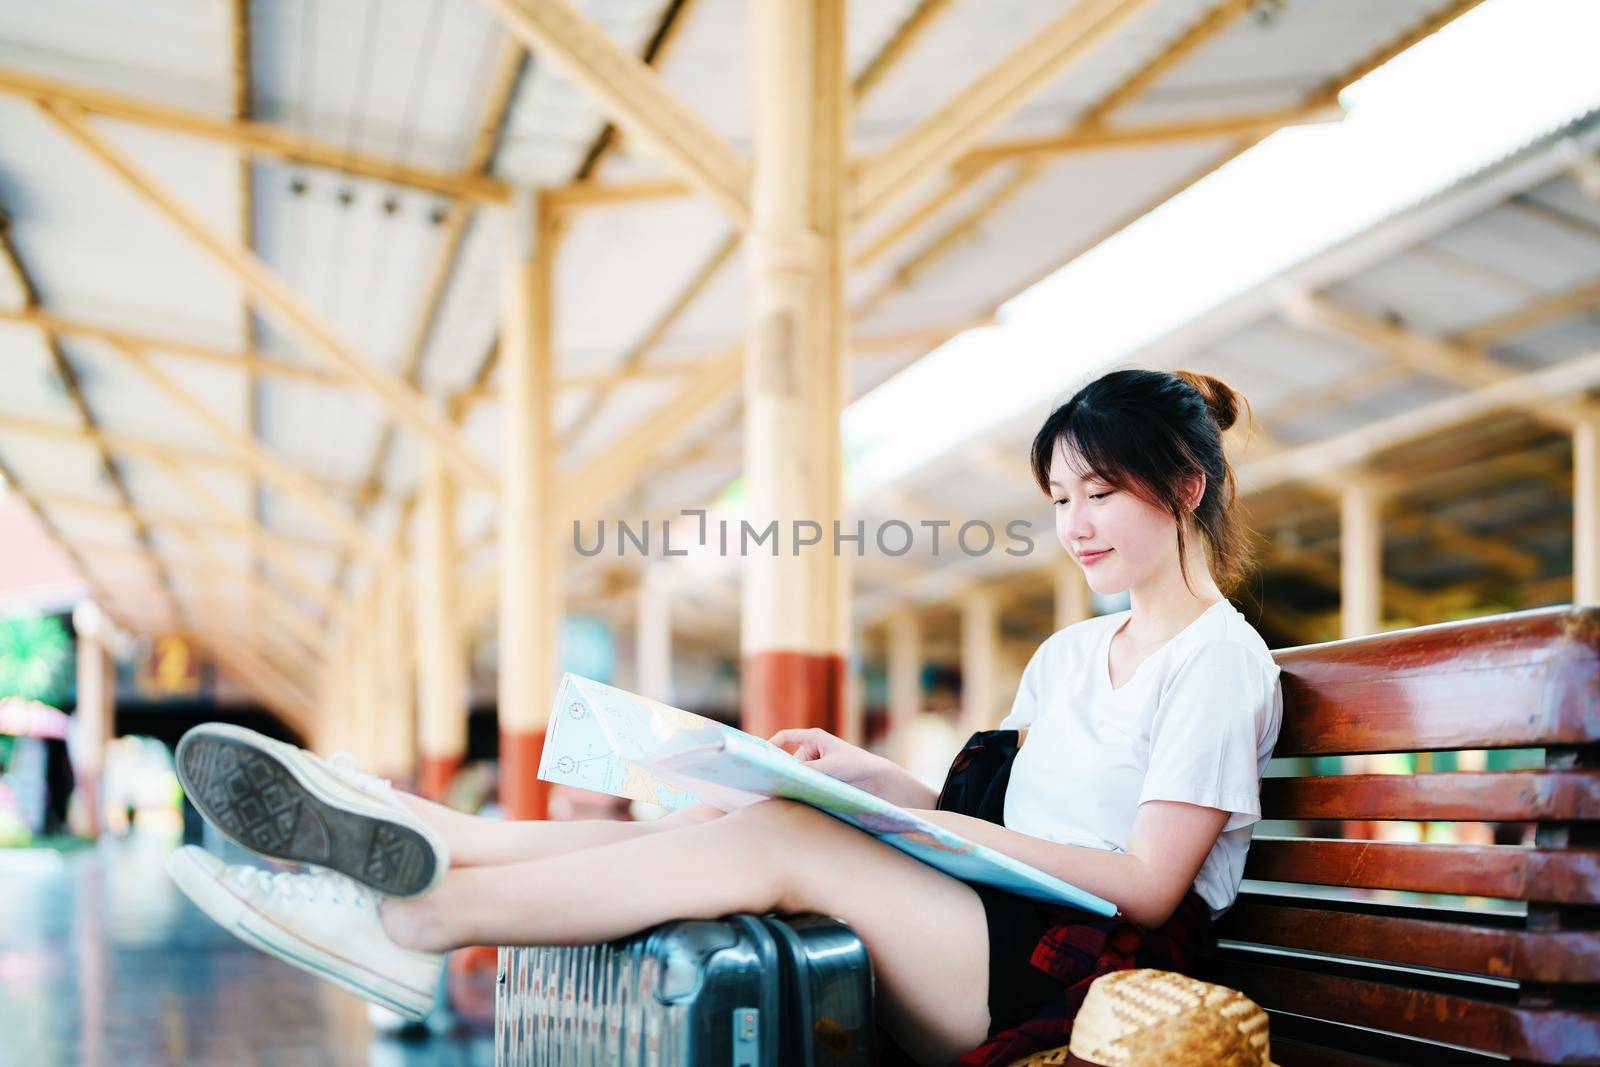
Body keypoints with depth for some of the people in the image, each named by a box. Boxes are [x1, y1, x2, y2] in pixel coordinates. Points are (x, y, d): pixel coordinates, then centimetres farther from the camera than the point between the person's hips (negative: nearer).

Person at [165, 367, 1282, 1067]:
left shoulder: (1222, 662, -5)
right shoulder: (1072, 653, 22)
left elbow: (1148, 884, -13)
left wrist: (950, 827, -18)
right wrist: (868, 776, 1)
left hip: (1087, 966, -8)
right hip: (987, 926, 8)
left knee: (771, 842, -25)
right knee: (728, 822, -13)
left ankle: (419, 917, -21)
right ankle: (414, 838, -18)